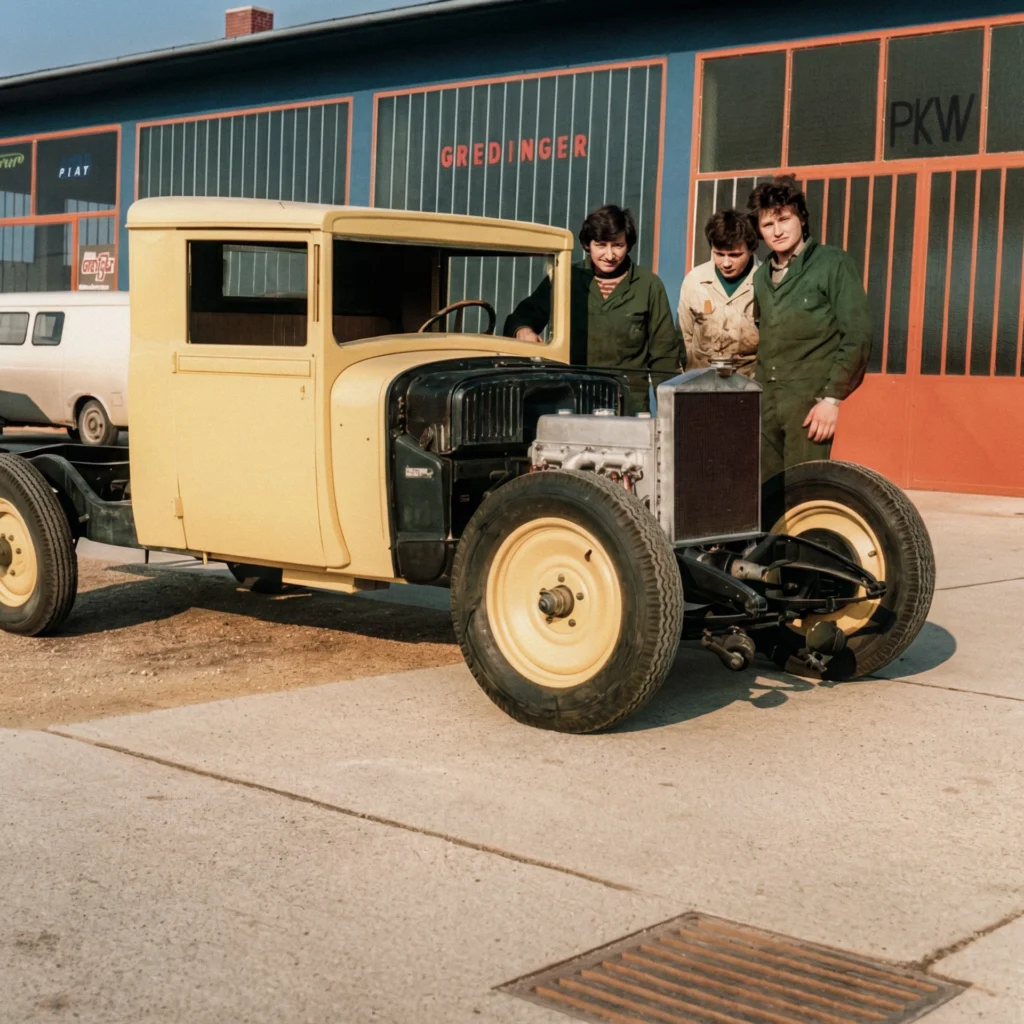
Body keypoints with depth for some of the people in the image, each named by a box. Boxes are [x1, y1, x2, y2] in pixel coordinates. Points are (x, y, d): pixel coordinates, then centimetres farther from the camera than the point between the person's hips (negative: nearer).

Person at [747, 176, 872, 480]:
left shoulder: (832, 264, -2)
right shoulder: (761, 276, 16)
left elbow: (857, 336, -8)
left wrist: (832, 397, -13)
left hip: (810, 399, -6)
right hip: (764, 401, 6)